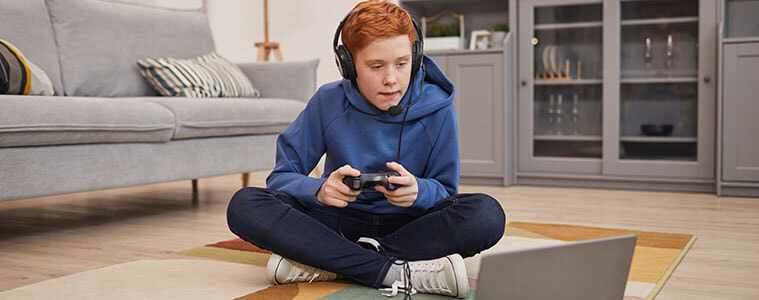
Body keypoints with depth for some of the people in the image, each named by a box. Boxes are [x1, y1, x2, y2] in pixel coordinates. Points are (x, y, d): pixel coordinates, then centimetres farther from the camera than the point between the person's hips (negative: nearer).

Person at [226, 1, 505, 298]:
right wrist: (320, 189, -28)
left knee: (487, 214, -31)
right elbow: (281, 177, -4)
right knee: (244, 205, -24)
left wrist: (419, 191, -27)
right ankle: (397, 271, -31)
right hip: (340, 223, 1)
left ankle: (322, 262, -28)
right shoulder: (329, 102, -6)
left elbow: (445, 192, -1)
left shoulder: (436, 108, -7)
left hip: (410, 227, 0)